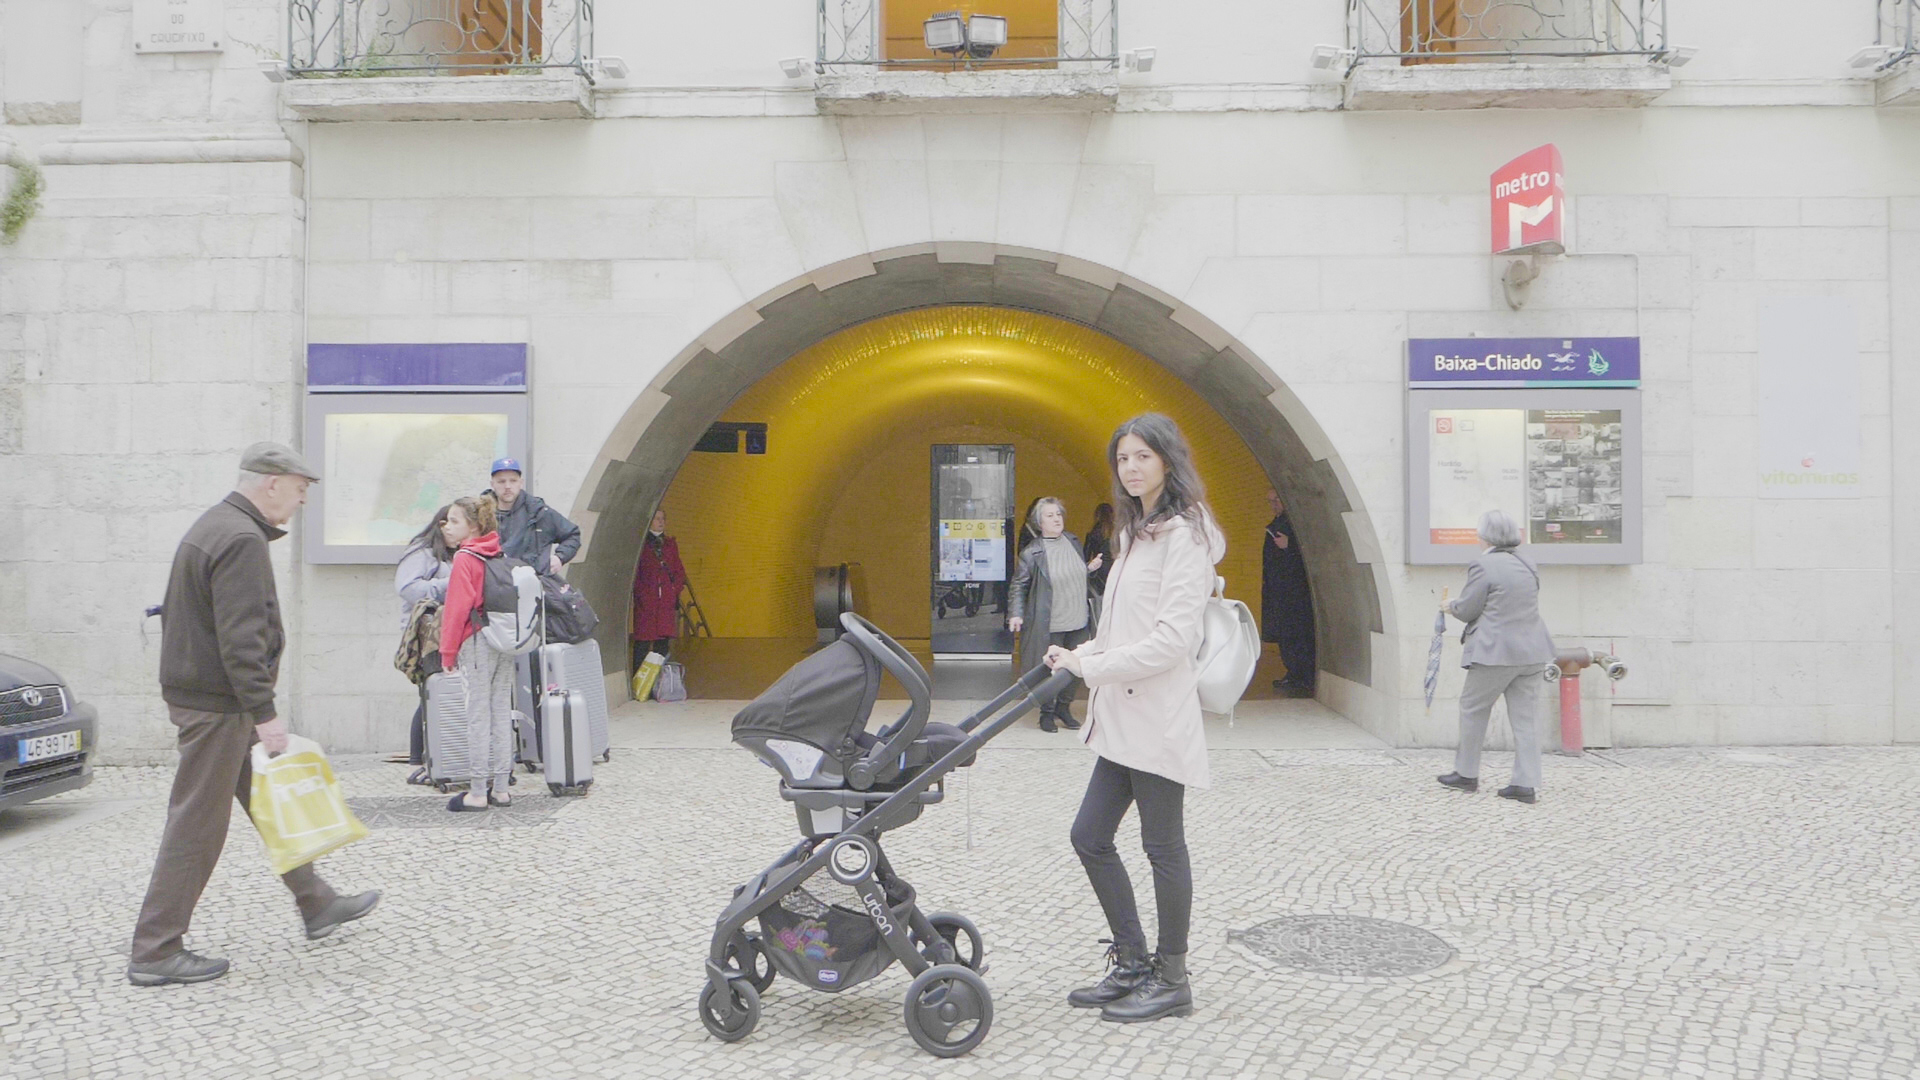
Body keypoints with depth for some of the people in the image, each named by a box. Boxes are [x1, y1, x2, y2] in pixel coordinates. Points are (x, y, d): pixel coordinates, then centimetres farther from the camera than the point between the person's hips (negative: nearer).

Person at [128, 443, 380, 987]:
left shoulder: (211, 527, 15)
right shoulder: (243, 539, -19)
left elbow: (176, 615, 21)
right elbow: (241, 639, -25)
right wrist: (264, 711, -23)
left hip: (193, 692, 11)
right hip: (219, 703, -11)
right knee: (198, 825, -2)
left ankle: (317, 904, 27)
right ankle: (155, 953, 7)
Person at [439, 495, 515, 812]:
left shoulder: (465, 559, -9)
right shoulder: (500, 556, 10)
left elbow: (457, 608, -12)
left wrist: (448, 652, -7)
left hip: (477, 643, -7)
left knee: (478, 716, -2)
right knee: (502, 713, 9)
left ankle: (477, 793, 1)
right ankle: (501, 789, 14)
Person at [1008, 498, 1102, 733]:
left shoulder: (1073, 541, 6)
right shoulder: (1031, 553, -11)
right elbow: (1018, 586, -5)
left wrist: (1090, 568, 3)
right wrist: (1017, 614, -14)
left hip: (1078, 621, 5)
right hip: (1049, 625, -5)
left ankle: (1063, 707, 31)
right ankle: (1047, 713, 24)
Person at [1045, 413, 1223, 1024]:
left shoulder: (1185, 534, -11)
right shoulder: (1137, 533, 18)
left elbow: (1172, 638, -20)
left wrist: (1091, 666, -17)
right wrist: (1081, 655, 5)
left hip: (1159, 716, -9)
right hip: (1121, 716, 9)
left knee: (1163, 847, 2)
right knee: (1090, 838, 11)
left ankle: (1171, 982, 18)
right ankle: (1132, 967, 24)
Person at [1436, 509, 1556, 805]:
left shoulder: (1483, 566, -12)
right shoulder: (1527, 564, 11)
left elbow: (1466, 610, -9)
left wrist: (1449, 608, 11)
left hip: (1496, 651, -7)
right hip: (1532, 651, 7)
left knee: (1473, 707, 9)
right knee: (1525, 717, 7)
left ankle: (1466, 774, 18)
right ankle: (1526, 783, 6)